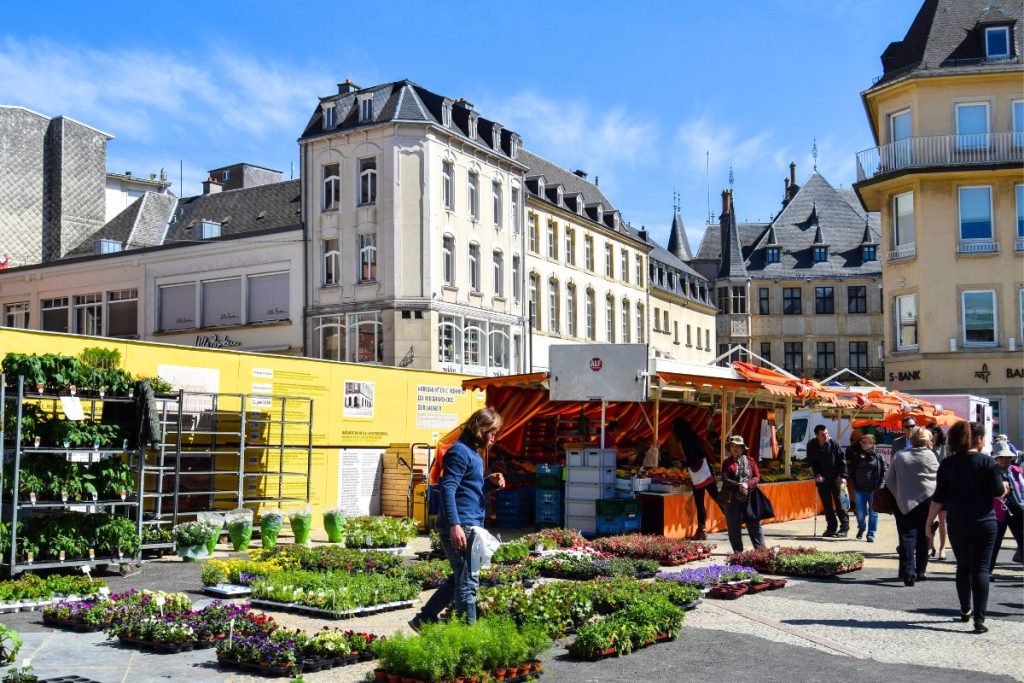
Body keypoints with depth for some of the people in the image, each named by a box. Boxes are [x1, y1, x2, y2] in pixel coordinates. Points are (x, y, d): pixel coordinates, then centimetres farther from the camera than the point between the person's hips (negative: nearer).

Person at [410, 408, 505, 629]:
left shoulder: (473, 453, 20)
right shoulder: (460, 451, -11)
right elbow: (448, 488, -19)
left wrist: (490, 482, 8)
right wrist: (454, 525, -28)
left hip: (471, 526, 10)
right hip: (460, 527, -10)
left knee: (460, 579, 17)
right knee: (468, 582, -5)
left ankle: (423, 620, 26)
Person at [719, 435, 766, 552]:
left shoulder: (750, 461, 9)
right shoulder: (727, 463, 6)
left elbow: (757, 477, 6)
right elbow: (725, 480, -4)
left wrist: (747, 484, -12)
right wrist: (738, 485, -17)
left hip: (749, 497, 0)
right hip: (731, 499, 0)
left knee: (754, 523, -3)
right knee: (734, 526, 3)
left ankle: (760, 548, 2)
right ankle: (738, 551, 10)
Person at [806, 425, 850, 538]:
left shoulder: (833, 443, -12)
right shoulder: (811, 445, -7)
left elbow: (842, 460, -7)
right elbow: (811, 461, 3)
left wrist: (843, 476, -13)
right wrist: (817, 474, -9)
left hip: (835, 477, -3)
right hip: (822, 478, 3)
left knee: (839, 502, -4)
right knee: (826, 504, 7)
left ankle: (844, 527, 3)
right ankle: (831, 527, 15)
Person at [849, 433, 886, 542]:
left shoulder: (877, 456, -1)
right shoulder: (857, 456, 6)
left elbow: (883, 471, 1)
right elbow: (851, 470, 12)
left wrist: (879, 485, -6)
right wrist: (854, 482, 3)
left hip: (873, 489, -2)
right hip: (859, 489, 2)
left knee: (873, 512, 1)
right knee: (860, 513, 3)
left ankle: (871, 534, 11)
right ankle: (861, 529, 30)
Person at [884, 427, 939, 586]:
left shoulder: (899, 456, -2)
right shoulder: (930, 456, -8)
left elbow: (889, 481, -1)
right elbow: (938, 476, 0)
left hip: (904, 502, 1)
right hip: (926, 500, -1)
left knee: (907, 538, 0)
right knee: (923, 538, 14)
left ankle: (908, 573, -12)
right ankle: (920, 571, 22)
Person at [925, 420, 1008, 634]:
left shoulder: (948, 464, 1)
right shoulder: (986, 462, -8)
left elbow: (938, 497, 1)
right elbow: (998, 492, -5)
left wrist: (929, 522, 8)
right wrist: (1005, 487, 18)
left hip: (957, 524, 3)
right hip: (984, 522, -3)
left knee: (963, 567, 18)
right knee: (981, 569, -1)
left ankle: (965, 611, 30)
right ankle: (979, 619, -8)